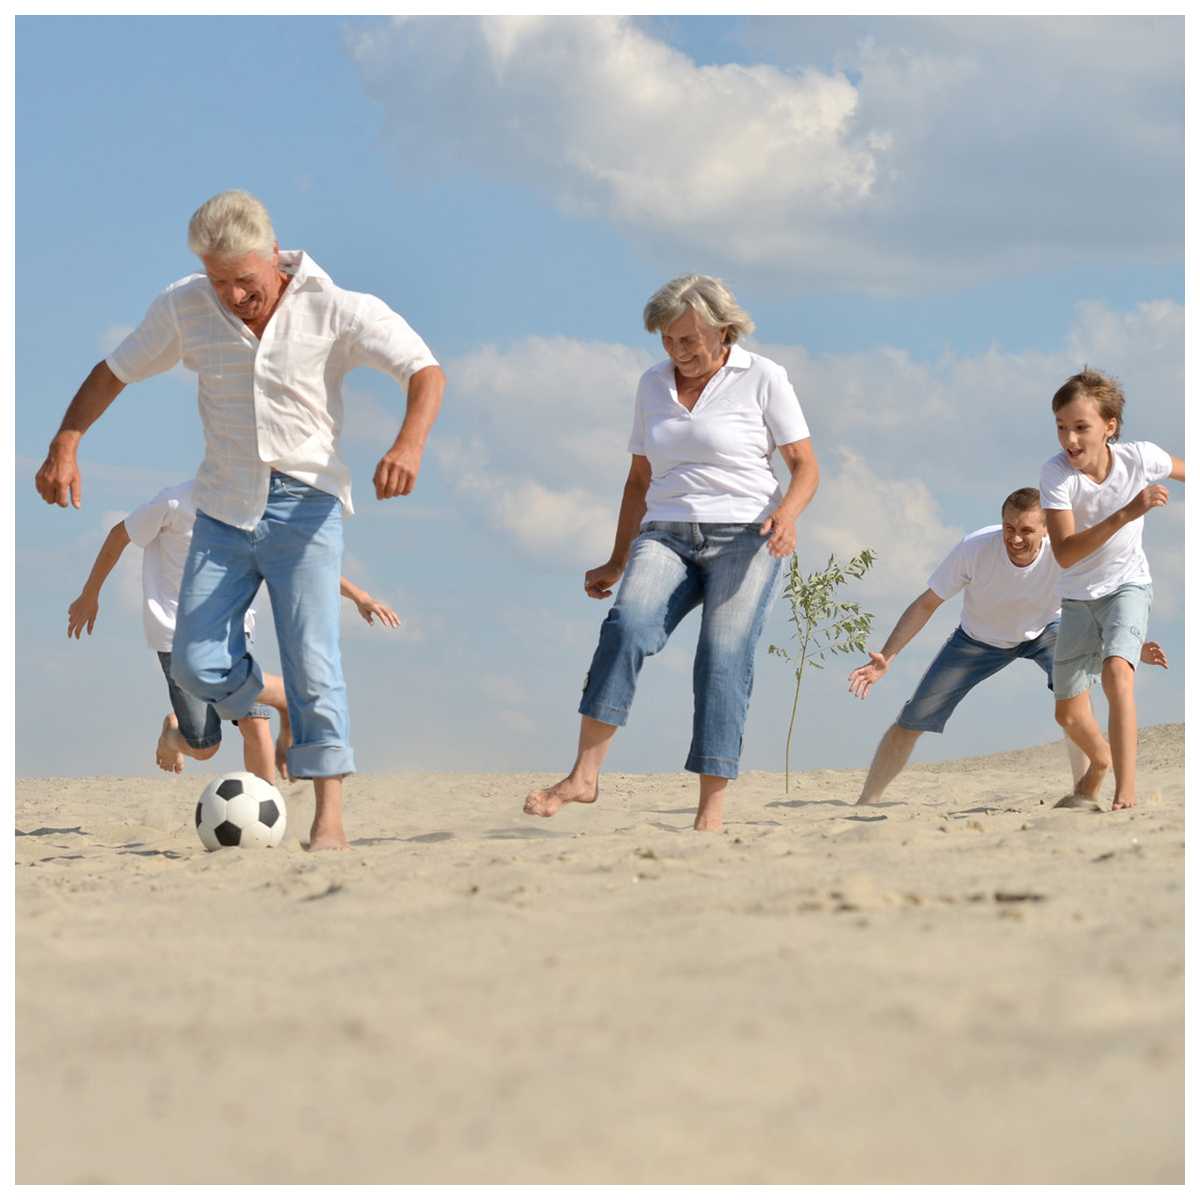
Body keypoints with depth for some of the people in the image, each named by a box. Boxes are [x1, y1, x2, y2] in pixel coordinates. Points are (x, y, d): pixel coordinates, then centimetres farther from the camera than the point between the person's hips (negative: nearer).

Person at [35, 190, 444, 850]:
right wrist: (64, 444, -4)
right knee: (196, 664, -2)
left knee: (312, 663, -10)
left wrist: (409, 443, -27)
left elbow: (425, 372, -8)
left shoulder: (335, 310, -9)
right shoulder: (184, 308, -1)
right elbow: (113, 373, 10)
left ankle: (328, 815, -5)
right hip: (223, 507, 3)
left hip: (304, 504, -3)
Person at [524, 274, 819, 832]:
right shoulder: (653, 384, 16)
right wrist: (616, 562, 18)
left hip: (743, 536, -3)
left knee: (725, 659, -17)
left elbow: (806, 467, 2)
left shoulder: (762, 378, 3)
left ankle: (711, 811, -19)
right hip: (666, 536, 3)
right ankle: (584, 775, -31)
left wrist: (787, 513, -18)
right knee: (627, 625, -24)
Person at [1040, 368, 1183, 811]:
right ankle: (1102, 765, 41)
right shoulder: (1056, 472, -25)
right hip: (1079, 596, 2)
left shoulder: (1139, 458, -21)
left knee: (1116, 671, -30)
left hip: (1128, 586, -2)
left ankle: (1127, 794, -31)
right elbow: (1064, 554, -34)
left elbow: (1184, 470, 3)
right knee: (1069, 715, 8)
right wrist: (1126, 514, -43)